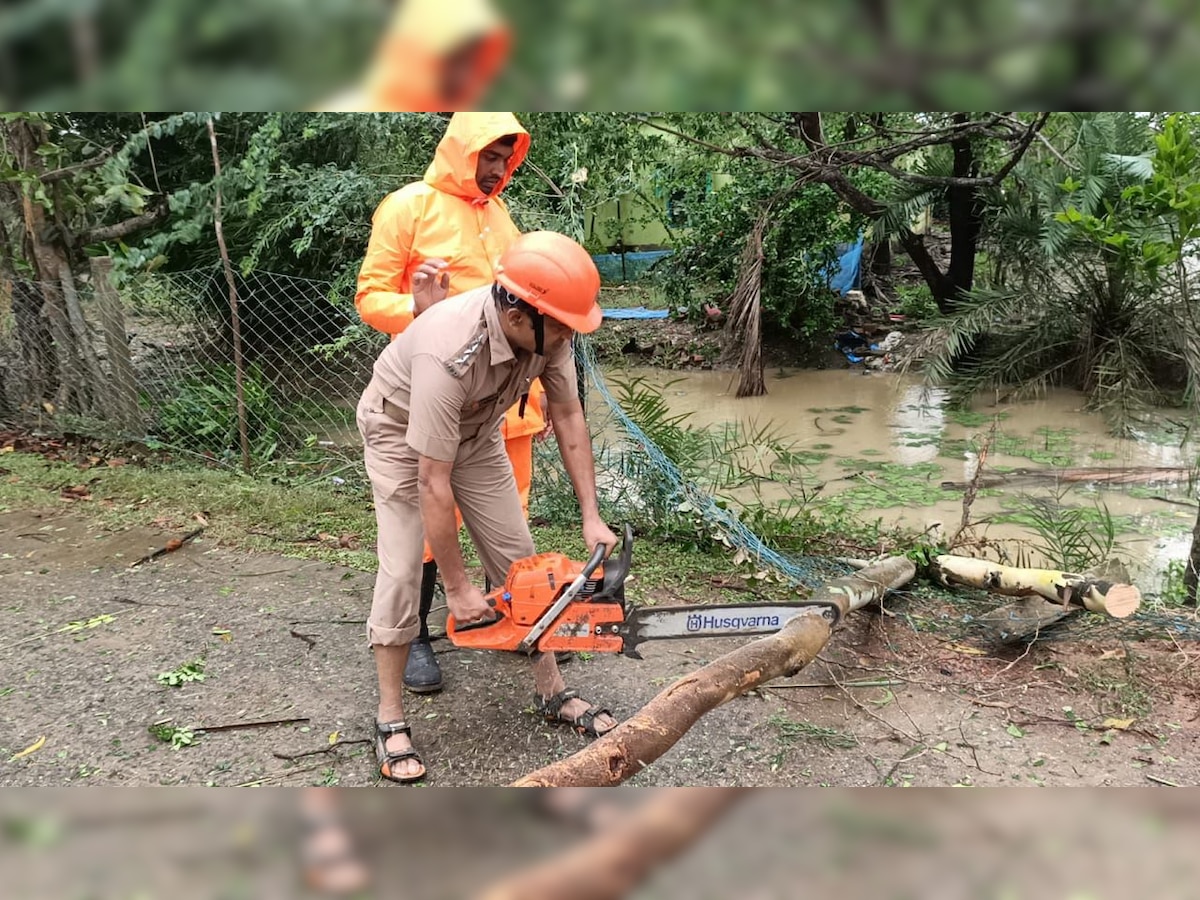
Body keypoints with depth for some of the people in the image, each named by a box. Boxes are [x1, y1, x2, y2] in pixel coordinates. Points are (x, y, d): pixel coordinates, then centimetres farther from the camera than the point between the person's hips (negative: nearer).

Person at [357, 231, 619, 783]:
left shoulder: (546, 328, -24)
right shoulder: (448, 354, -42)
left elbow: (567, 416, -11)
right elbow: (434, 484, -36)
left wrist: (591, 517, -14)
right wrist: (457, 589, -28)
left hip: (474, 429, 6)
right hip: (401, 431, -6)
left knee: (517, 558, 4)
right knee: (403, 569, -11)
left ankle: (552, 693, 16)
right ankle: (390, 717, 4)